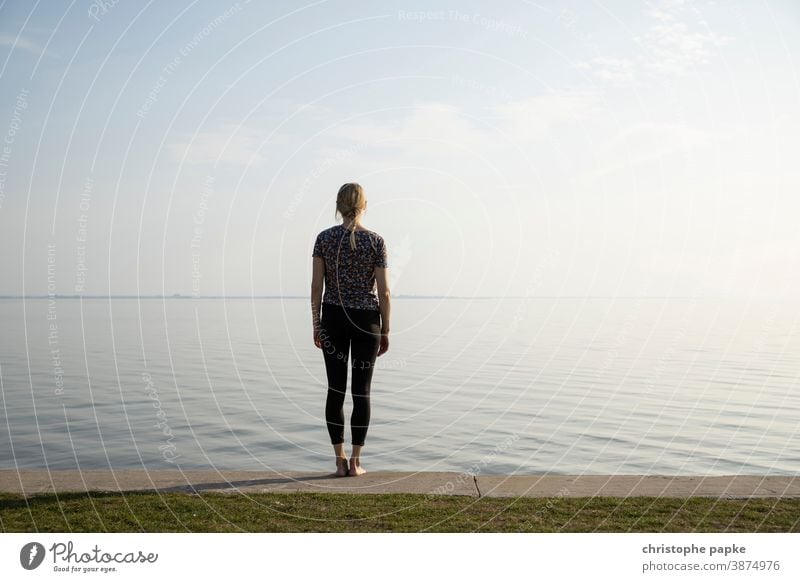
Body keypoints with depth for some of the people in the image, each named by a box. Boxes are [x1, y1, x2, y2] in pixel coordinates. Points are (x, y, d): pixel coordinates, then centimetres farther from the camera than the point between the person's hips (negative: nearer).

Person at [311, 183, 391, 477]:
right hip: (366, 320, -1)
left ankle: (340, 461, 9)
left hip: (333, 319, 1)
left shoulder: (324, 238, -2)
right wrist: (385, 331, 2)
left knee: (336, 389, 7)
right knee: (361, 391, 6)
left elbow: (316, 286, -3)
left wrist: (316, 325, 6)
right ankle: (355, 462, 10)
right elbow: (384, 291, -6)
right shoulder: (376, 241, -6)